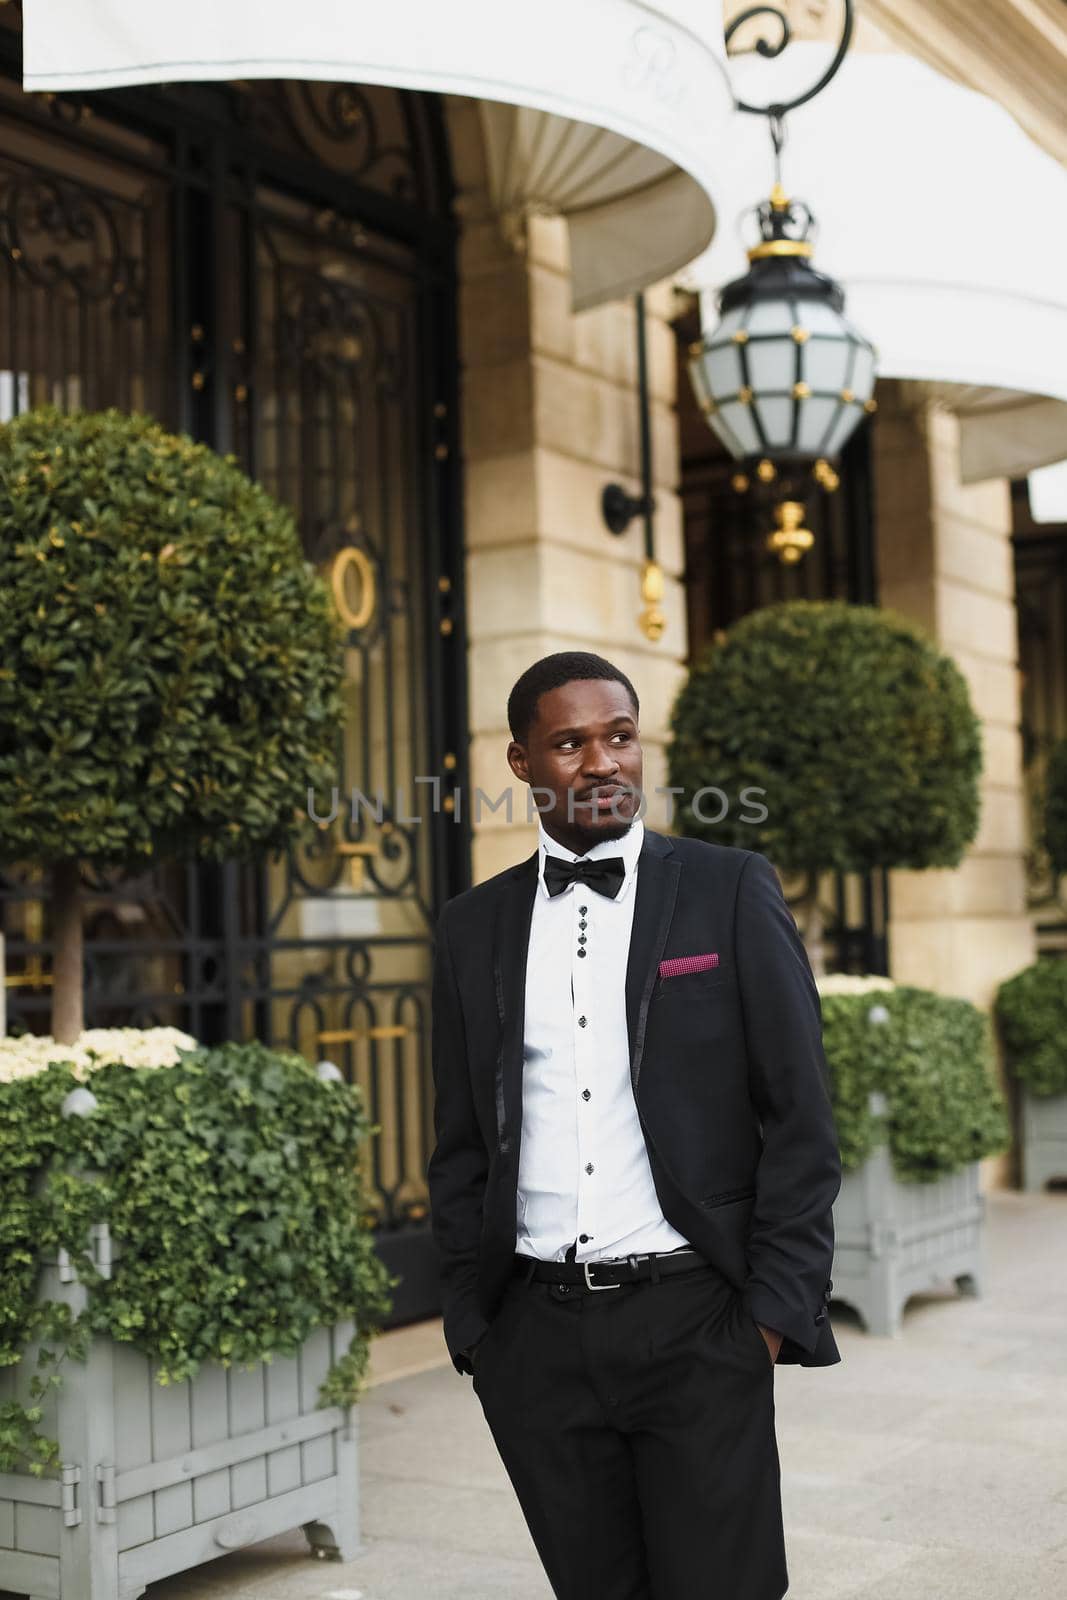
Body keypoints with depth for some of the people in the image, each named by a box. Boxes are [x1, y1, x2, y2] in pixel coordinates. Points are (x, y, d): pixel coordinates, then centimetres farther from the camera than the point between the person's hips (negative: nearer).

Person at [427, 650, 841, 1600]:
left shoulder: (731, 891, -1)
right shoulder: (474, 926, 8)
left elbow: (799, 1117, -2)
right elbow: (462, 1143, 12)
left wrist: (778, 1307, -7)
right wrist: (470, 1322, 7)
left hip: (695, 1320, -3)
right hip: (536, 1334, 3)